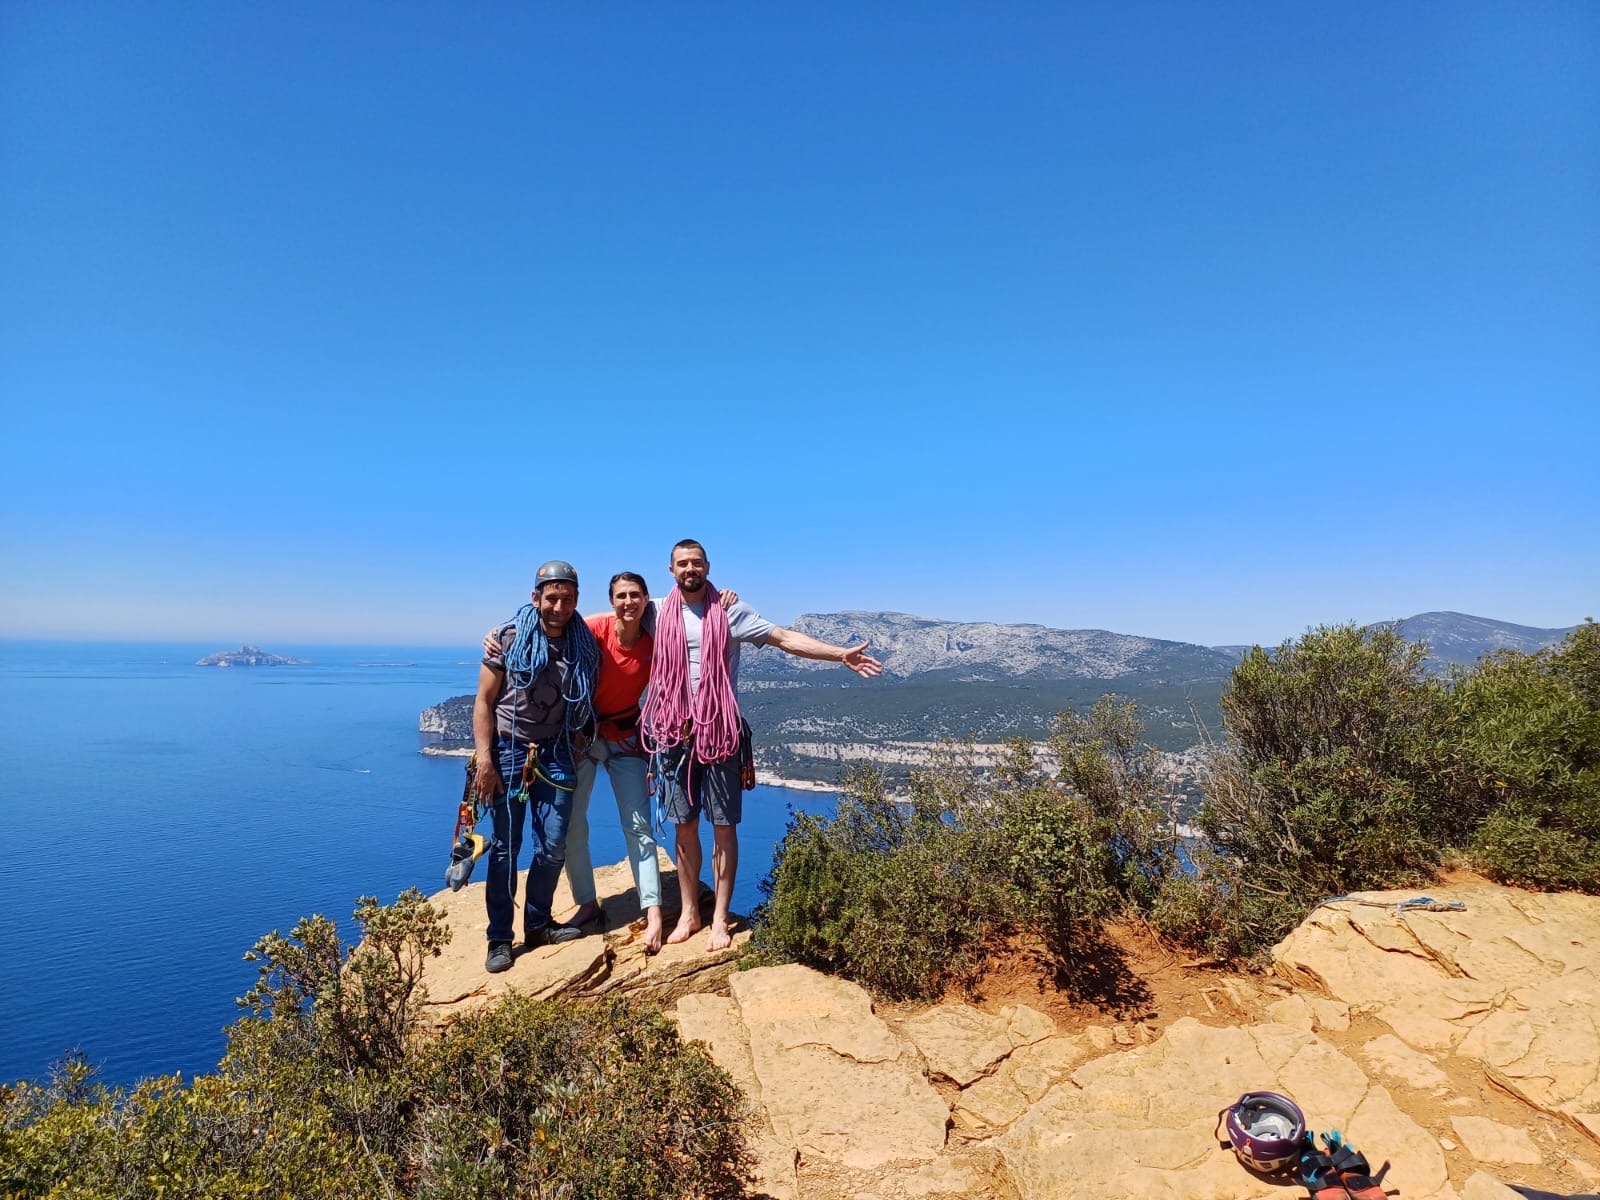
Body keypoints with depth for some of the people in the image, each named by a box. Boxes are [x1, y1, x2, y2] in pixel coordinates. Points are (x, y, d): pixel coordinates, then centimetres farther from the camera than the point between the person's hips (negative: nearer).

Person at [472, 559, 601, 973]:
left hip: (556, 753, 3)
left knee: (554, 845, 5)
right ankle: (499, 938, 15)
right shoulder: (508, 637, -7)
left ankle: (538, 924, 24)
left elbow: (588, 704, 11)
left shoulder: (584, 646, 1)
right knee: (505, 847, 3)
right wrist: (484, 757, -12)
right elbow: (484, 701, -6)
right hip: (510, 750, -3)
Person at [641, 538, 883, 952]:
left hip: (720, 733, -2)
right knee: (684, 826, 8)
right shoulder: (658, 613, 6)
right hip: (673, 733, 2)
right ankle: (689, 914, 21)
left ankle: (719, 918, 12)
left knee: (724, 825, 1)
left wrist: (840, 654, -13)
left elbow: (785, 638, -5)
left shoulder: (730, 611, -1)